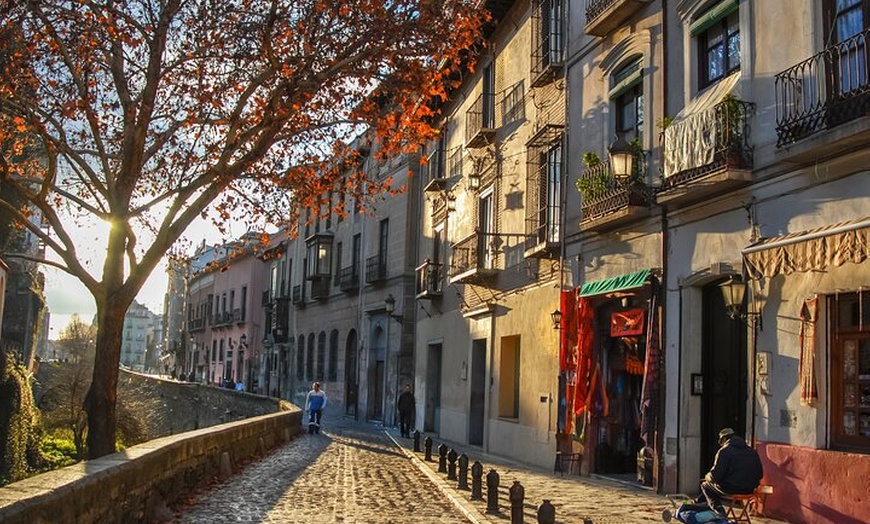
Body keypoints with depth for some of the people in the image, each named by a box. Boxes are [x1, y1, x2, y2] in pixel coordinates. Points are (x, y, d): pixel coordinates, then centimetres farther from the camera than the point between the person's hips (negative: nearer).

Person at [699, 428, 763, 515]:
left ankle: (717, 509, 1)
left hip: (730, 489, -7)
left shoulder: (724, 451, -11)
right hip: (749, 490, 7)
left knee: (705, 485, 17)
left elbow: (716, 476, -14)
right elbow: (760, 474, 13)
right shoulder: (752, 452, 10)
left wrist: (707, 476, 9)